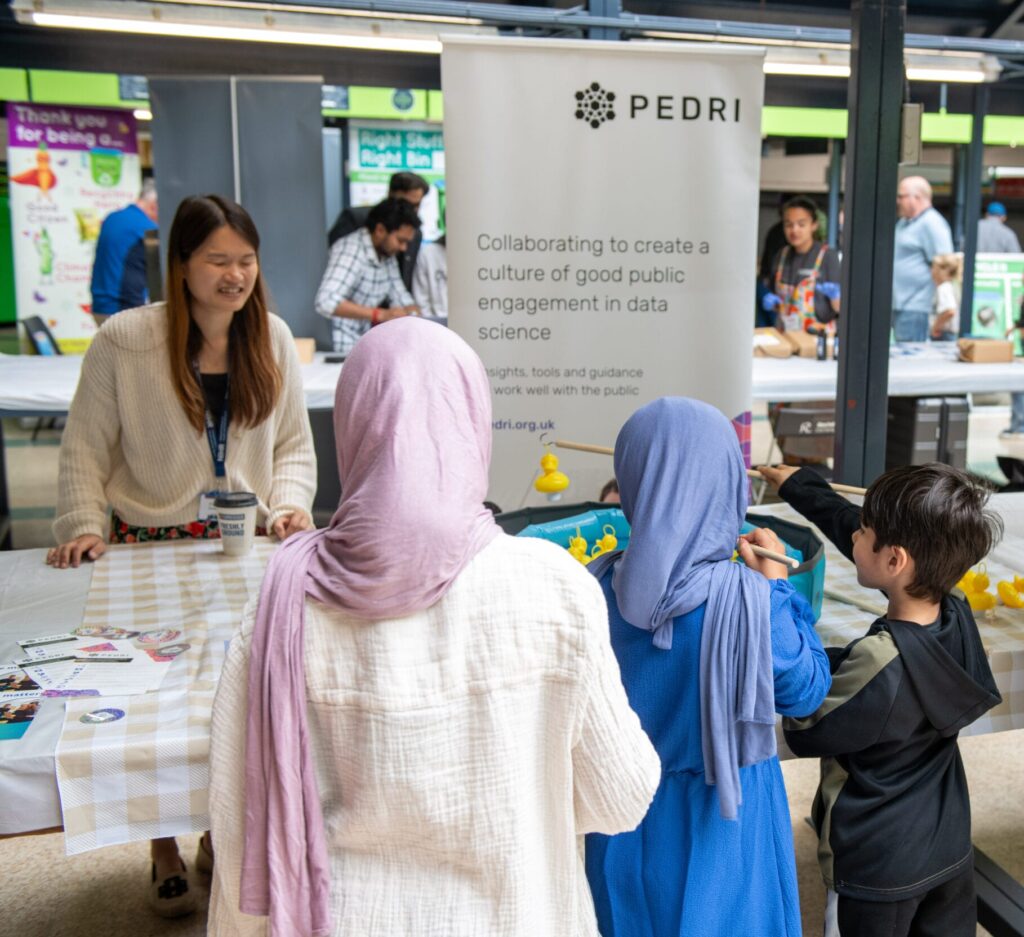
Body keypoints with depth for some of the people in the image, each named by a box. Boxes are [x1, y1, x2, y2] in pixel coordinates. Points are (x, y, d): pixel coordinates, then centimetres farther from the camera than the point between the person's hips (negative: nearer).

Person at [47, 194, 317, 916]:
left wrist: (288, 504, -8)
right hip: (150, 544, -2)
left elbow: (293, 443, 8)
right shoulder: (124, 342, -9)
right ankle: (165, 853, 24)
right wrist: (84, 525, -12)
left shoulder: (272, 339, 1)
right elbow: (86, 448, -2)